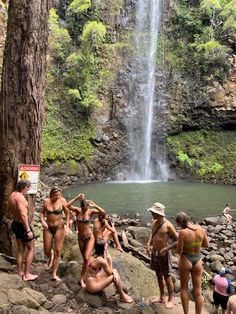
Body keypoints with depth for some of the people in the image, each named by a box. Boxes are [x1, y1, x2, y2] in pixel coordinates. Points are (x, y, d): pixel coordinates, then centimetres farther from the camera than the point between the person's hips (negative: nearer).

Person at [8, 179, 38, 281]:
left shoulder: (11, 195, 6)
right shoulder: (20, 197, -23)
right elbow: (23, 215, -28)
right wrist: (28, 230, -26)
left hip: (15, 223, 9)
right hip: (23, 225, -9)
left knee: (20, 249, 18)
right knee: (31, 249, 5)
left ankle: (20, 272, 27)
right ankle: (26, 274, 9)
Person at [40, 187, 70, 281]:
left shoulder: (62, 201, -13)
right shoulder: (46, 201, -7)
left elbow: (67, 213, -6)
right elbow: (42, 213, 5)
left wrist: (67, 226, -10)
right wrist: (42, 221, -14)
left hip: (59, 228, -2)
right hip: (48, 228, 2)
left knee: (57, 251, 0)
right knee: (47, 250, 10)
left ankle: (54, 274, 12)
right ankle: (50, 259, 47)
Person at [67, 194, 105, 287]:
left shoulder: (90, 211, -12)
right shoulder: (77, 210, -8)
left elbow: (103, 212, -27)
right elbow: (68, 206, -24)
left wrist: (94, 205, -36)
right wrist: (77, 198, -29)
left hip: (89, 237, -3)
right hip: (80, 238, 3)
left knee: (86, 259, -12)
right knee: (85, 259, 15)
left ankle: (81, 279, 5)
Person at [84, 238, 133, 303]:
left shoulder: (94, 256, 2)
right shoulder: (101, 260, -25)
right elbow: (110, 273, -8)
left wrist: (113, 272, -6)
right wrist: (109, 259, -11)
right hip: (92, 287, -9)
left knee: (114, 271, 8)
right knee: (115, 276, -8)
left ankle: (122, 293, 19)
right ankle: (123, 297, 11)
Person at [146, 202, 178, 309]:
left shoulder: (168, 225, -20)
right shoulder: (154, 222, 1)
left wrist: (167, 248, -22)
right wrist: (149, 244, 5)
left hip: (164, 254, -7)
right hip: (154, 252, 7)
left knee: (167, 277, 7)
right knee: (159, 275, 18)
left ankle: (171, 299, 24)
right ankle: (162, 297, 34)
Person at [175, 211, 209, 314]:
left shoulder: (183, 232, -24)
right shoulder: (201, 229, -9)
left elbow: (179, 251, -18)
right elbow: (206, 245, 4)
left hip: (185, 260, -3)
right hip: (198, 261, 4)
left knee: (184, 288, 19)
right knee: (198, 292, 14)